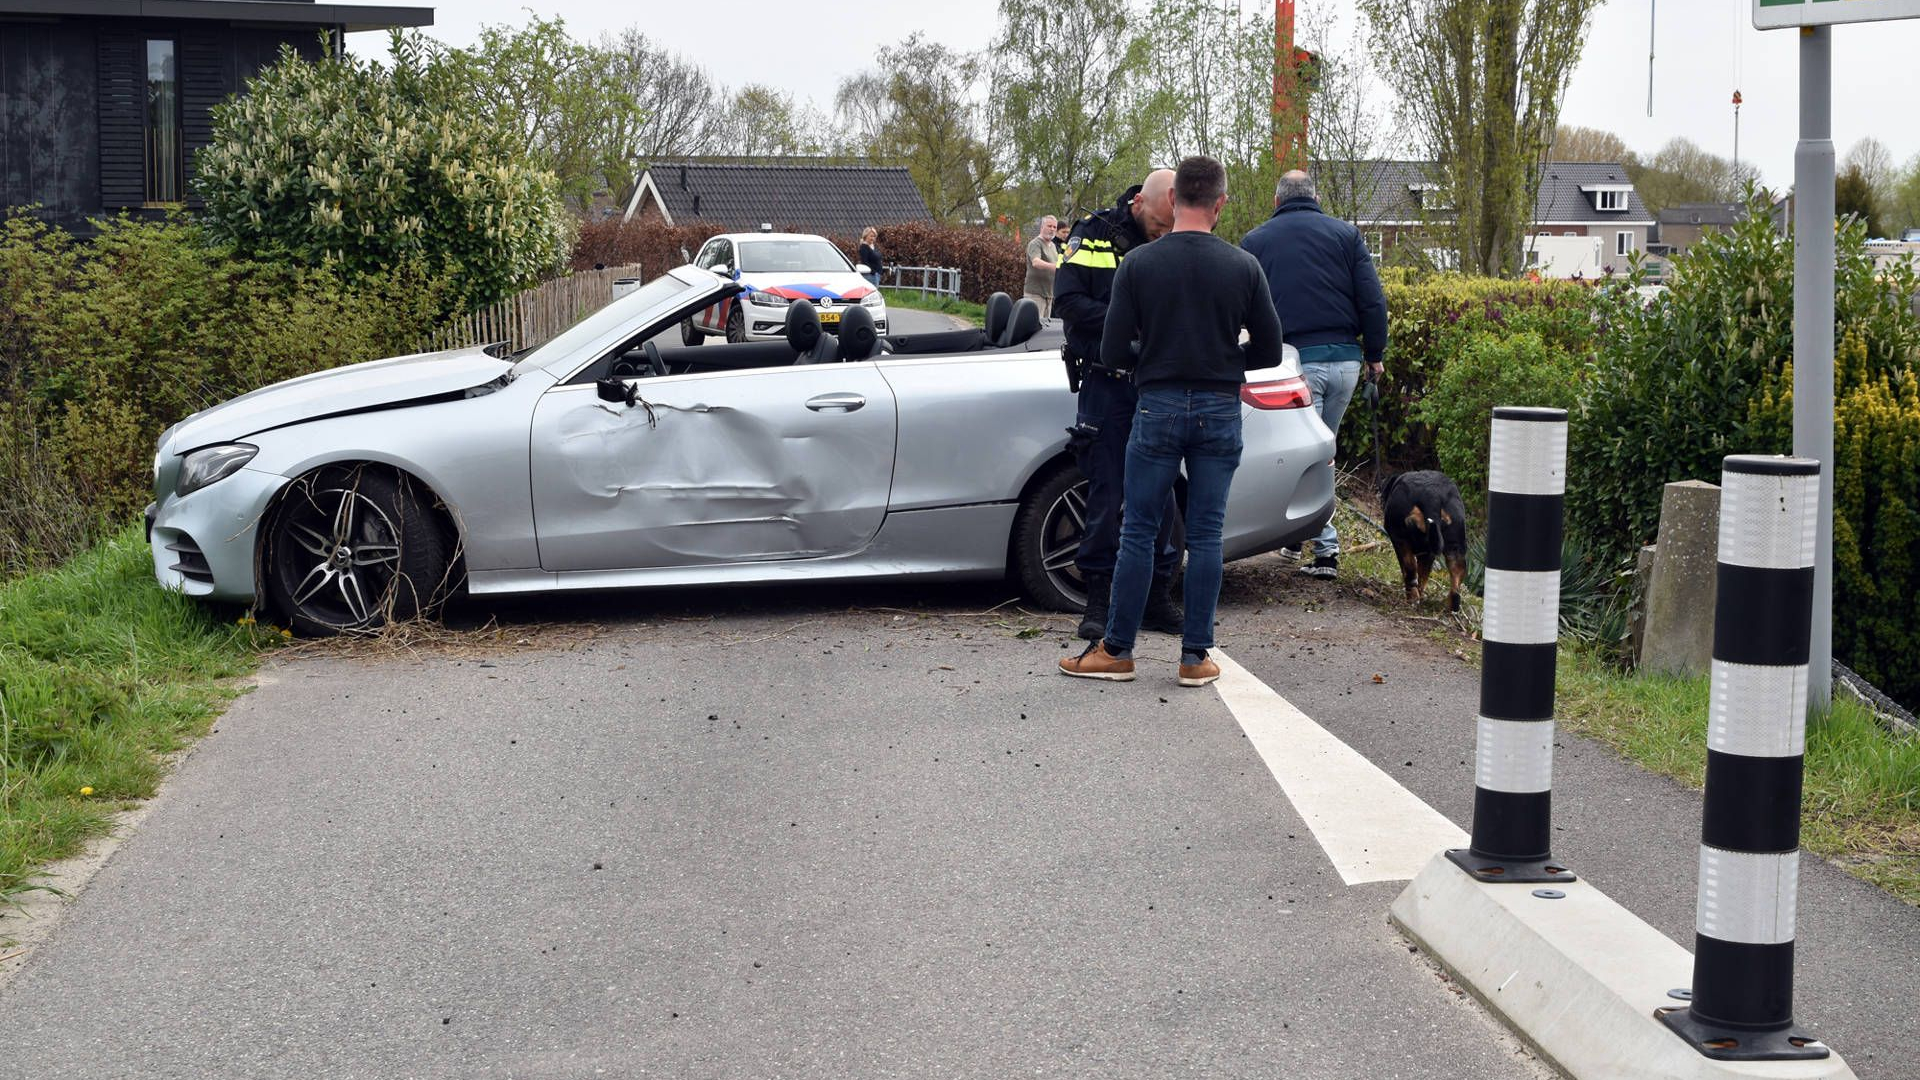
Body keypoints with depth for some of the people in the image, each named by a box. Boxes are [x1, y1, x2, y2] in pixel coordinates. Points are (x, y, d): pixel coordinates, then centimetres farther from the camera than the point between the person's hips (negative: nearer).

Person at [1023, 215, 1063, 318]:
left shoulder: (1053, 246, 18)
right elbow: (1036, 262, -30)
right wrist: (1054, 266, -45)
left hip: (1049, 294, 9)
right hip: (1035, 294, -9)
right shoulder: (1035, 244, -11)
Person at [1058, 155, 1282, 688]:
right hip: (1220, 411, 1)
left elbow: (1112, 352, -5)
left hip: (1159, 406, -1)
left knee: (1138, 530, 6)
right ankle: (1196, 656, 8)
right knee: (1205, 535, 6)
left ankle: (1117, 650, 10)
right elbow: (1269, 352, 3)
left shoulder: (1138, 264, -5)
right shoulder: (1243, 267, -2)